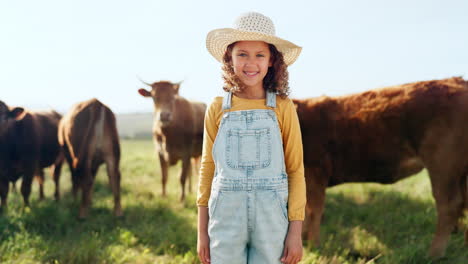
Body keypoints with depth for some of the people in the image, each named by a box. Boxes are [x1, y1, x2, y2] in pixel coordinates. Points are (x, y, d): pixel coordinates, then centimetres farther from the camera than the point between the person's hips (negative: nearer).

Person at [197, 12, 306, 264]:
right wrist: (202, 231, 5)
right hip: (225, 219, 1)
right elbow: (207, 169, 7)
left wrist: (295, 231, -3)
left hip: (272, 220, -1)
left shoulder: (283, 108, 0)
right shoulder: (217, 109, 4)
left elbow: (296, 170, 1)